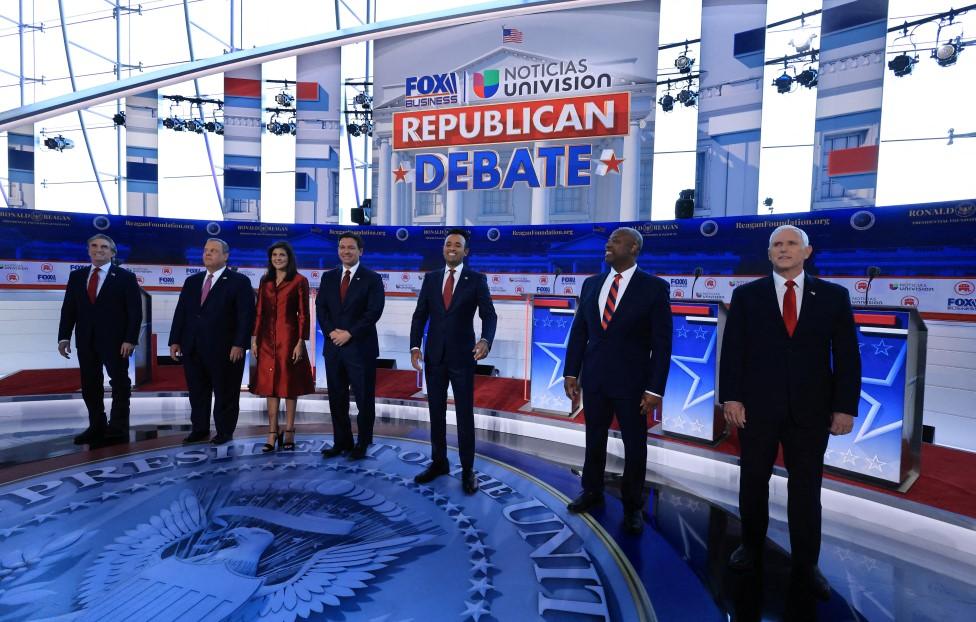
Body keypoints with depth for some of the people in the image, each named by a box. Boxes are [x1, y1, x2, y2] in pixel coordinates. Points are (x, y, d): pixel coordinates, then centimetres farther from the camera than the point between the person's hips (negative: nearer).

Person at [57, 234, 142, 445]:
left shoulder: (125, 277, -1)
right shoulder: (76, 276, 12)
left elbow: (135, 311, -6)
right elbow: (68, 308, 10)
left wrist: (130, 339, -14)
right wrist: (64, 336, 1)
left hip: (114, 341, -4)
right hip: (86, 341, 5)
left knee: (120, 384, 0)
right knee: (90, 385, 8)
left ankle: (118, 429, 6)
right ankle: (96, 427, 17)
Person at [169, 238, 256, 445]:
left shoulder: (239, 282, -3)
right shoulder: (192, 281, 15)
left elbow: (246, 315, -10)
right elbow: (180, 312, 14)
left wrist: (239, 344, -17)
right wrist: (175, 340, 6)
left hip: (224, 349, -5)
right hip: (192, 348, 6)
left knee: (225, 393, 4)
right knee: (197, 392, 13)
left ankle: (224, 431, 16)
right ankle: (199, 429, 25)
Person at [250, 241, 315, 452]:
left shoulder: (299, 281, -3)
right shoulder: (265, 281, 11)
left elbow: (303, 315, -5)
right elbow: (259, 312, 11)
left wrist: (300, 342, -11)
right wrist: (254, 339, 5)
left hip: (289, 338, -4)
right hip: (267, 339, 5)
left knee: (289, 384, 3)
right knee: (269, 384, 5)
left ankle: (289, 432, 12)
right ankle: (272, 433, 12)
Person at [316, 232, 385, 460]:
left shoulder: (372, 278, -2)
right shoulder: (328, 277, 12)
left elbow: (374, 312, -11)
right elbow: (320, 307, 7)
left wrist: (349, 333, -15)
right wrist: (331, 331, -9)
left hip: (360, 347, -4)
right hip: (333, 347, 4)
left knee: (364, 398, 3)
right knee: (336, 398, 10)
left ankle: (362, 444, 18)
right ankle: (341, 442, 24)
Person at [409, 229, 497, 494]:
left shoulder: (477, 279, -2)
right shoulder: (430, 278, 7)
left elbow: (489, 314, -9)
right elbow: (420, 315, 5)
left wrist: (485, 340, -28)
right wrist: (415, 346, -7)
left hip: (462, 356, -3)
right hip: (434, 355, 3)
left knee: (465, 414, 4)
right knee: (436, 411, 12)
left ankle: (467, 469, 17)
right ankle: (438, 462, 28)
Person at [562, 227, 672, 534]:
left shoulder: (655, 287, -7)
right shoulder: (591, 284, 6)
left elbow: (662, 342, -9)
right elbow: (578, 331, 8)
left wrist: (655, 389, -12)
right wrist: (571, 373, 5)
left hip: (631, 382, -3)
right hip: (594, 378, 4)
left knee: (635, 446, 11)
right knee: (594, 440, 17)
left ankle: (632, 506, 29)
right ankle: (592, 492, 36)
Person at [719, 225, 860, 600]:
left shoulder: (834, 296, 4)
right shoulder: (747, 295, 2)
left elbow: (847, 356, 2)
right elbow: (732, 350, -2)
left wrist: (845, 406, -4)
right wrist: (730, 397, -8)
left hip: (810, 409, 1)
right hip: (757, 405, 0)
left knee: (806, 487, 10)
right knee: (753, 480, 12)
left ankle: (805, 562, 26)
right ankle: (752, 545, 32)